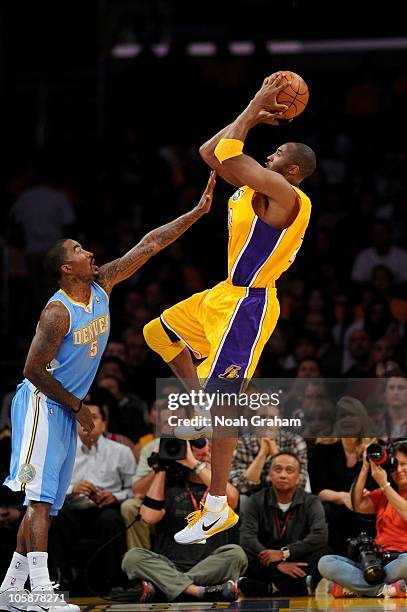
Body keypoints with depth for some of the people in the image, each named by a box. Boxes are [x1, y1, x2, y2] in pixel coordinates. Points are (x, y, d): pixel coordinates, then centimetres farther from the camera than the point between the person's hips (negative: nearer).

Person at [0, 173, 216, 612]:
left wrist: (198, 211, 0)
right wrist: (77, 406, -11)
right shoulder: (58, 311, -19)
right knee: (41, 497, -15)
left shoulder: (102, 284, 2)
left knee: (45, 501, 8)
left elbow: (148, 246, 4)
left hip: (67, 409, 9)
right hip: (42, 404, -9)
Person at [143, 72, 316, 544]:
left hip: (247, 307, -10)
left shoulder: (285, 196, -21)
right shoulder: (256, 187, 8)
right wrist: (254, 117, 4)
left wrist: (253, 110, -18)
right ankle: (201, 405, 35)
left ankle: (218, 508, -10)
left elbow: (228, 157, -30)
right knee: (159, 334, 26)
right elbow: (211, 154, 12)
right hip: (226, 295, 10)